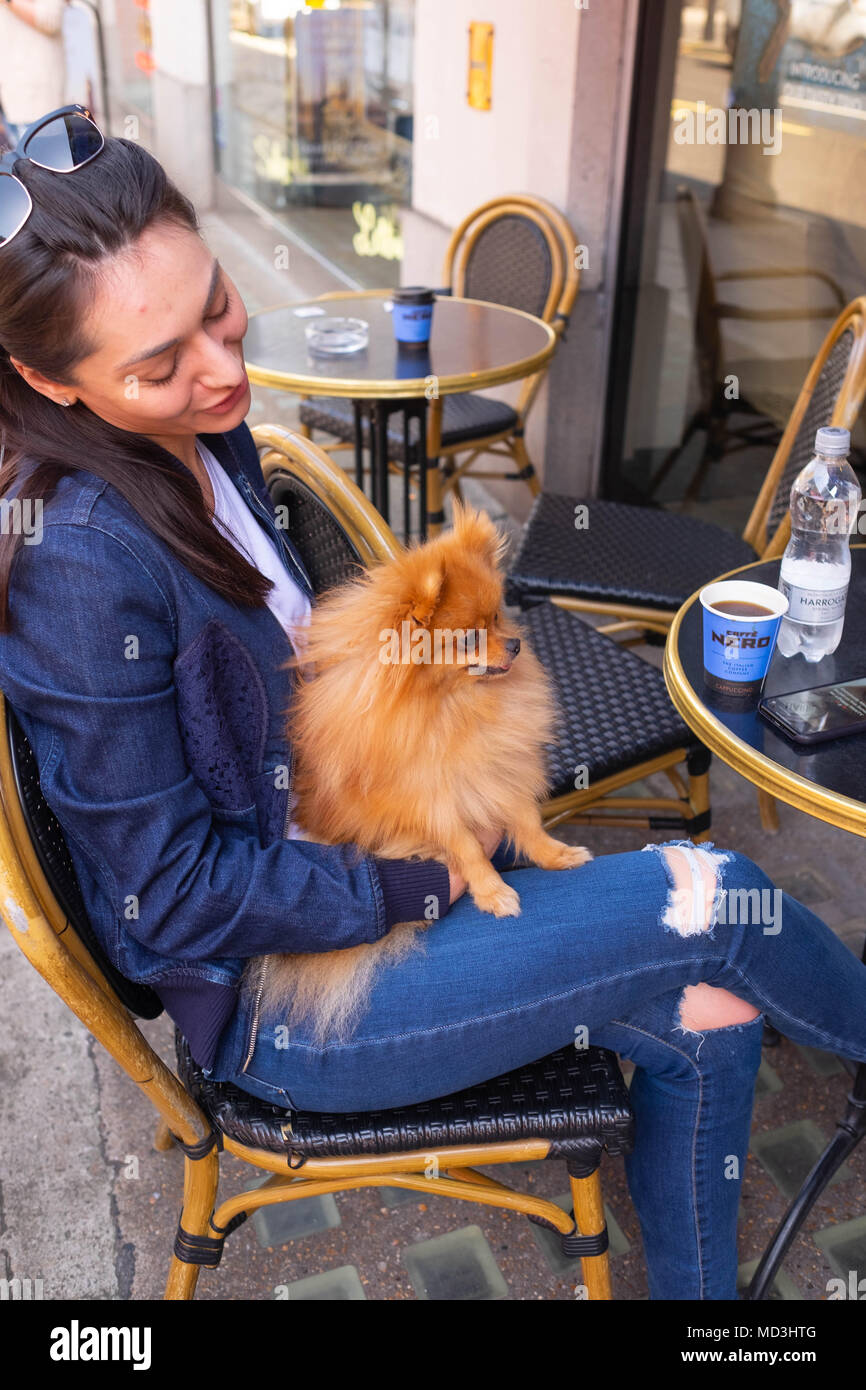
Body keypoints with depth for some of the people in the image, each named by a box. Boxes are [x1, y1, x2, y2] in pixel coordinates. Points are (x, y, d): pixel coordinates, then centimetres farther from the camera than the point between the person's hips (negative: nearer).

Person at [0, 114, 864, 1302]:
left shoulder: (202, 433, -2)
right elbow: (173, 896, -21)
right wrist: (426, 880, -14)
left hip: (343, 840, 8)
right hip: (273, 998, -7)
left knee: (706, 1021, -1)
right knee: (705, 900, -11)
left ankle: (695, 1292, 24)